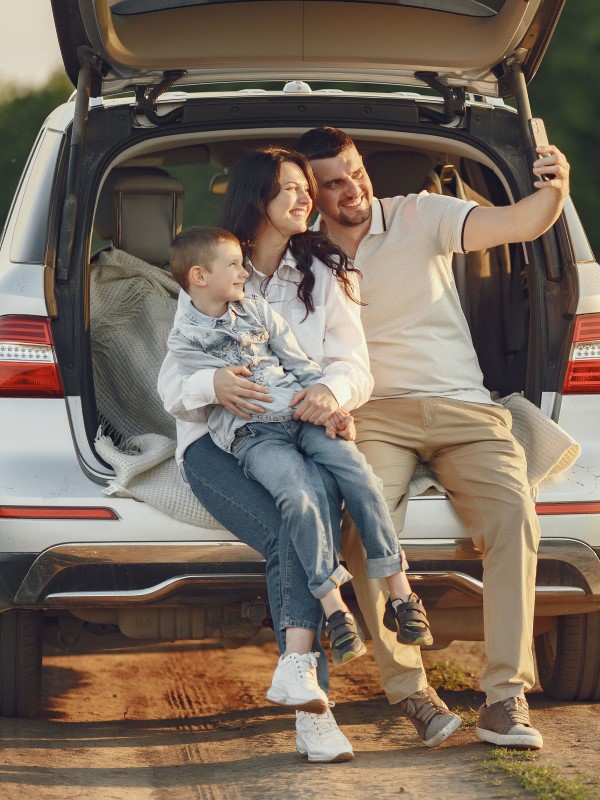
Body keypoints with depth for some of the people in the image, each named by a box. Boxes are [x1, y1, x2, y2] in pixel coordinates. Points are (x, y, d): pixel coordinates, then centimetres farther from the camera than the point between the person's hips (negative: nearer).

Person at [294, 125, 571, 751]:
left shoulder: (419, 217, 5)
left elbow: (520, 225, -6)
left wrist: (553, 189, -30)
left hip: (460, 406, 0)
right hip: (372, 415, 0)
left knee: (512, 515, -27)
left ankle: (505, 697, -28)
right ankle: (408, 689, -24)